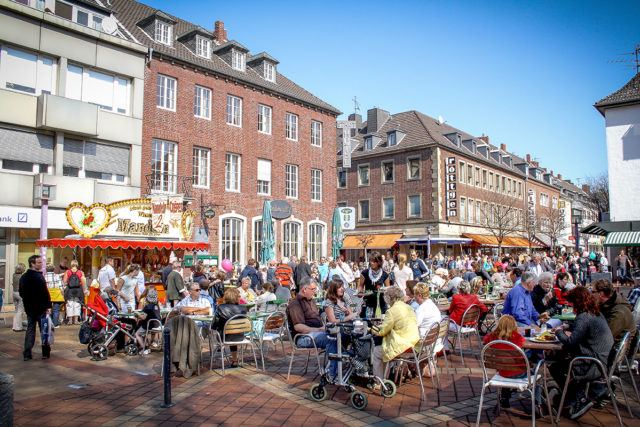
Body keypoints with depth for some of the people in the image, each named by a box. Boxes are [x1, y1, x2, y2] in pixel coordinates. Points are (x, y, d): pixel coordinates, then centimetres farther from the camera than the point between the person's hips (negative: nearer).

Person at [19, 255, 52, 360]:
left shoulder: (23, 277, 8)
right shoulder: (38, 276, -18)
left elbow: (21, 292, 16)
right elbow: (44, 293, -20)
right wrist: (48, 306, -13)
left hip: (29, 308, 7)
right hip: (40, 308, -7)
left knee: (30, 330, 12)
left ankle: (27, 354, 11)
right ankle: (45, 353, 10)